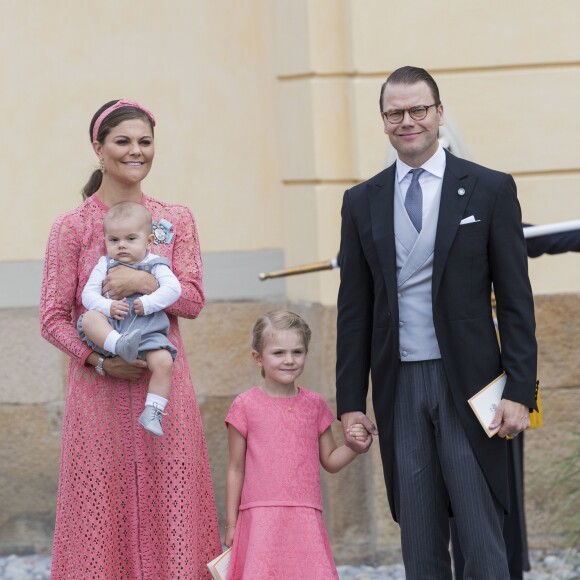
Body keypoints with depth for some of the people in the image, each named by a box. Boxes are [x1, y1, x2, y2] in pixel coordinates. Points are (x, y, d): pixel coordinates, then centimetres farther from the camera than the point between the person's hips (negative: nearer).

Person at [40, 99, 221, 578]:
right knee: (104, 511, -1)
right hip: (100, 389, -2)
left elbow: (193, 300, 3)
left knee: (170, 504, 0)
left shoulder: (176, 220, 9)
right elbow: (53, 318, -1)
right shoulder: (74, 227, 1)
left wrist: (143, 280, -14)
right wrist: (99, 360, -14)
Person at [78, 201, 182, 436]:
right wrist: (108, 307, -16)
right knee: (90, 318, -30)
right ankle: (119, 346, -49)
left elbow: (173, 288, -8)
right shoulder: (105, 264, 12)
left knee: (164, 361, -26)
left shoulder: (155, 265, 8)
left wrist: (147, 303, -19)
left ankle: (152, 412, -18)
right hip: (110, 328, 1)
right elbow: (88, 294, 3)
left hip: (146, 331, -1)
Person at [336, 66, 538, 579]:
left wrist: (520, 392, -8)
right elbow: (353, 309, 11)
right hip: (399, 387, 3)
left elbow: (516, 300, -1)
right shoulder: (362, 202, 10)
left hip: (468, 383, -3)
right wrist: (351, 401, 6)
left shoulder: (491, 190, 1)